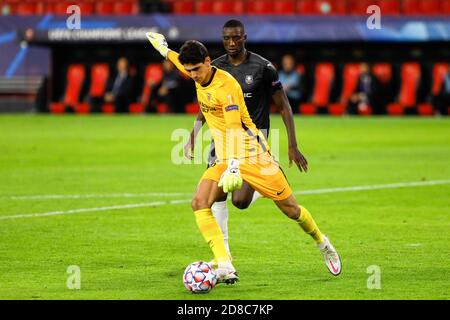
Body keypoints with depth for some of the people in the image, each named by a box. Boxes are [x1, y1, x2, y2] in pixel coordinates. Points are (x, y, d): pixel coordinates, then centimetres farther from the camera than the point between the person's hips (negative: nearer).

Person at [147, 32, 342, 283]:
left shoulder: (226, 85, -21)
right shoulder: (200, 78, 3)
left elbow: (233, 129, -31)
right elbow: (185, 64, 30)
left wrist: (234, 165, -42)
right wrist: (165, 49, 42)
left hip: (252, 156, -7)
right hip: (224, 159, 7)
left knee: (290, 208, 3)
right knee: (200, 203, -18)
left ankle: (322, 243, 33)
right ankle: (225, 266, -25)